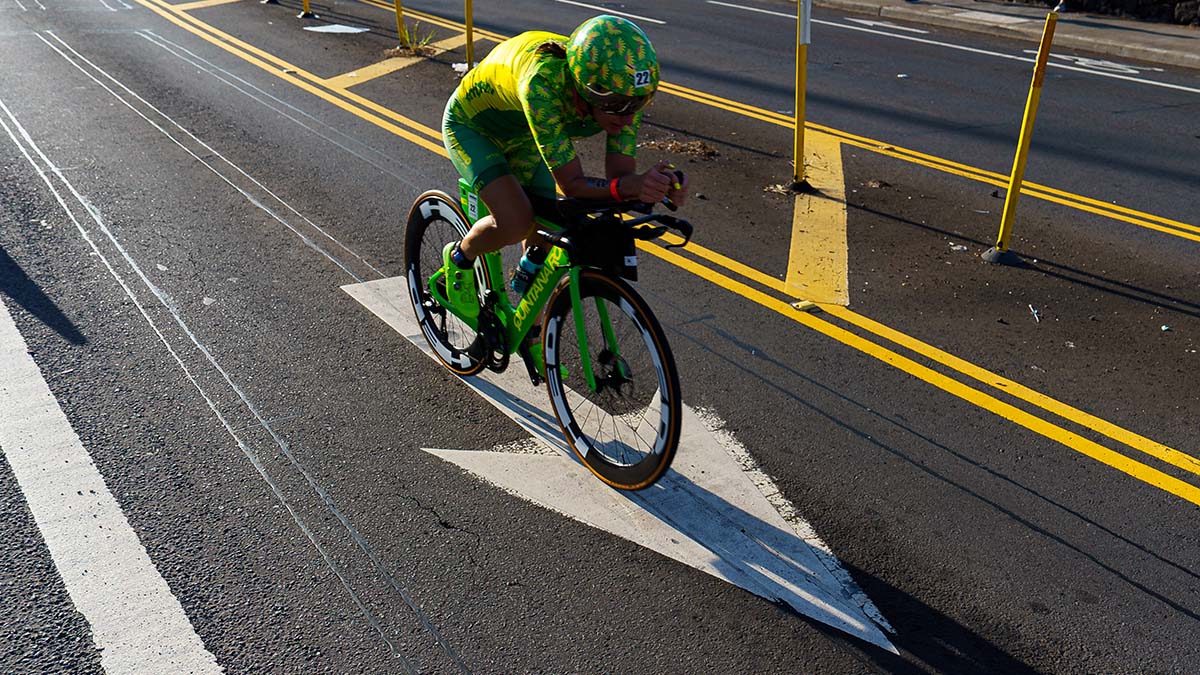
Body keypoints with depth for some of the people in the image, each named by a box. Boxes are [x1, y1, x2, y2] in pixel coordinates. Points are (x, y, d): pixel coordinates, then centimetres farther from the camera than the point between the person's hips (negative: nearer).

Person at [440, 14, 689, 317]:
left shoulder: (623, 92, -29)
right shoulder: (543, 82, -46)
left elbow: (619, 174, -26)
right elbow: (572, 184, -43)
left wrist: (662, 184, -47)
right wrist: (632, 185, -59)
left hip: (521, 137, 6)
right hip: (471, 126, -5)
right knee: (515, 223, -27)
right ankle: (460, 257, 8)